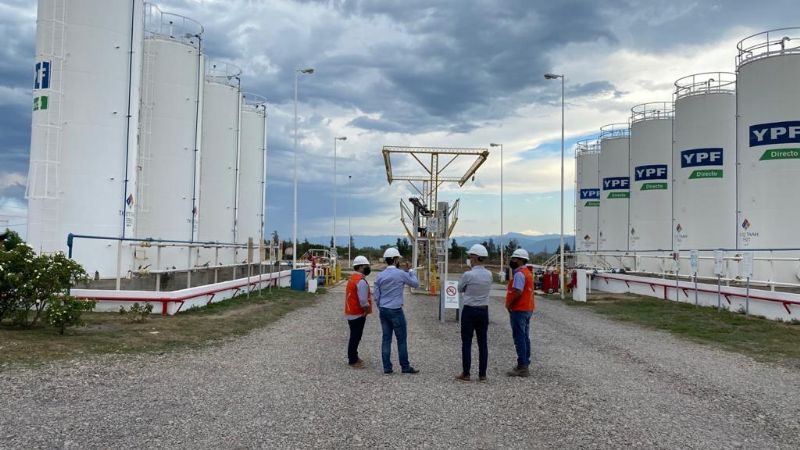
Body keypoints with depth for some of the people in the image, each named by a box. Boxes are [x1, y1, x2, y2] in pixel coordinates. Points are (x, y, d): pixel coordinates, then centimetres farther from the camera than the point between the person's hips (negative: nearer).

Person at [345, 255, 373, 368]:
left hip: (351, 313, 10)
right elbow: (363, 301, -25)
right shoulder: (361, 281, -21)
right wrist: (367, 311, -10)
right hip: (357, 314, -10)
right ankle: (352, 361, 8)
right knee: (355, 337, 0)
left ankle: (353, 357, 30)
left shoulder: (353, 278, 12)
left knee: (355, 337, 19)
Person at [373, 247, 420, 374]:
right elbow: (416, 284, 4)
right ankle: (405, 367, 9)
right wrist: (410, 271, 13)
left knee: (386, 338, 7)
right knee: (402, 339, 4)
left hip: (383, 311, 6)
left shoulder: (380, 276, 5)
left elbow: (377, 296, 8)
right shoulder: (401, 274, -11)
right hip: (396, 311, -5)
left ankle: (387, 367, 8)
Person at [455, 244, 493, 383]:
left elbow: (460, 289, 0)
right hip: (484, 310, 5)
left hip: (469, 311, -5)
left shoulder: (468, 275, -16)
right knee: (483, 343, 8)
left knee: (467, 343, 4)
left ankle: (465, 374, 7)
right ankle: (482, 374, 12)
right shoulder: (489, 274, 0)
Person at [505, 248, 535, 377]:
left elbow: (517, 292, -27)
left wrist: (509, 304, -14)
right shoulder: (527, 273, 16)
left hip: (519, 310, -10)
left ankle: (522, 367, -6)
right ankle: (525, 363, 22)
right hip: (528, 309, 10)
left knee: (519, 338, -7)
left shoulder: (519, 274, -17)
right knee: (525, 337, 15)